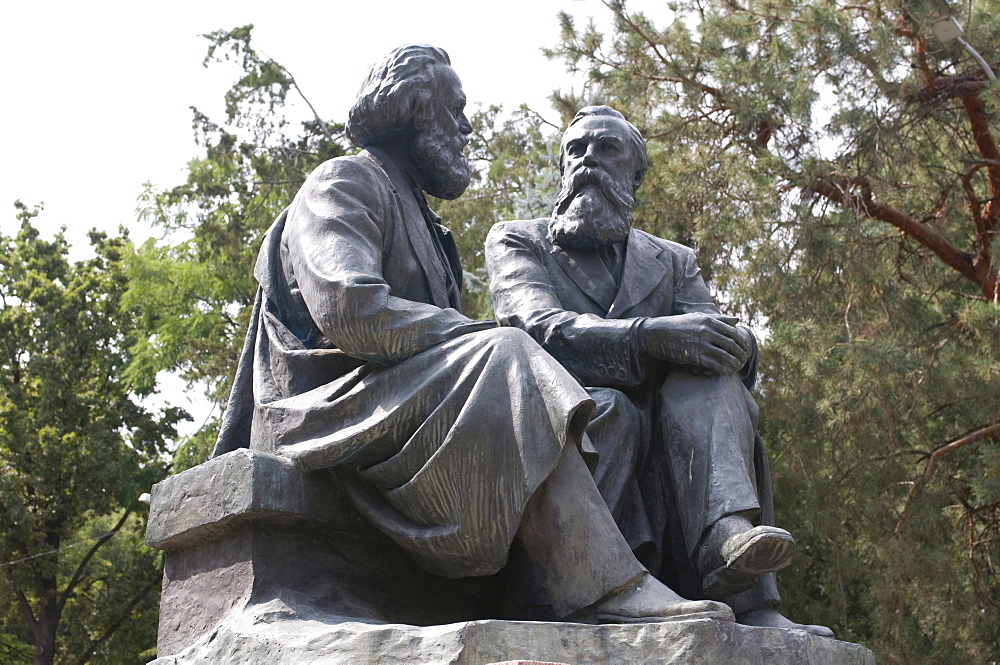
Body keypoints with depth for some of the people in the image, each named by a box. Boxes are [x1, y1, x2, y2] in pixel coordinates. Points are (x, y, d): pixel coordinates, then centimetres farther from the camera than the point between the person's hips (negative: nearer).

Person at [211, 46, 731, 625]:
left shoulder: (411, 210, 31)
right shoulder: (344, 185, 0)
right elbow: (350, 311, -20)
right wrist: (486, 337, -16)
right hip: (332, 404, -9)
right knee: (504, 357, -29)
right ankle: (607, 593, -38)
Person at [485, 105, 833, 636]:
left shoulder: (673, 263, 23)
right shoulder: (517, 242, 13)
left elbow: (720, 347, 7)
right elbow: (539, 328, -9)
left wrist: (737, 345, -20)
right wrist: (651, 335, -26)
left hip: (656, 461, 3)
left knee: (707, 367, -23)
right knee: (608, 409, -33)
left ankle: (729, 534, -46)